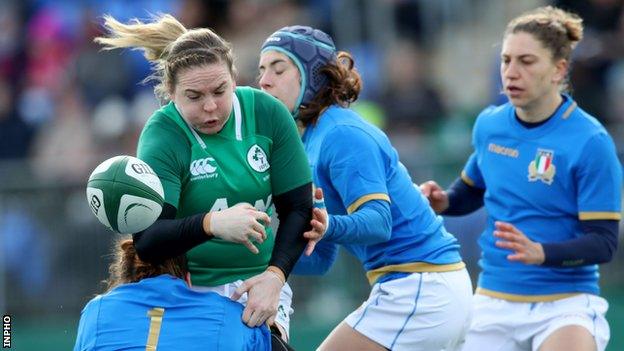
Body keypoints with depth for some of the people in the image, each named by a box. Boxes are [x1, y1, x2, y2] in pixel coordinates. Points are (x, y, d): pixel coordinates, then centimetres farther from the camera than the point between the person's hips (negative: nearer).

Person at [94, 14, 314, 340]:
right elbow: (146, 242, -25)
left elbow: (297, 209, -2)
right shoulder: (162, 136, -15)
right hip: (190, 287, -3)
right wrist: (212, 224, -42)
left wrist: (274, 275, -19)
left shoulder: (267, 114, -6)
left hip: (259, 284, 3)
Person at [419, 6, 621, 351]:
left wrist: (540, 253, -32)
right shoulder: (489, 125, 4)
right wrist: (443, 200, 1)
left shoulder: (590, 141, -13)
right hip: (493, 302, 5)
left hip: (565, 304, -5)